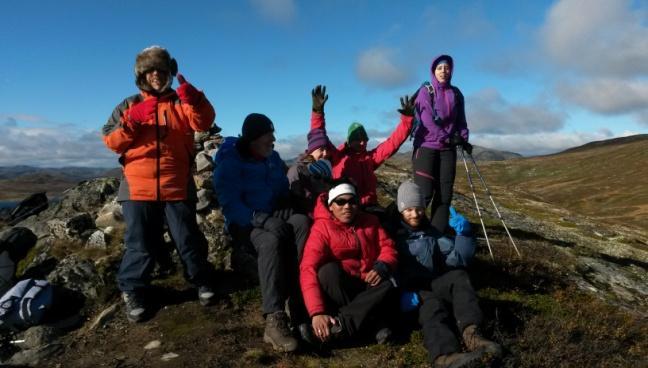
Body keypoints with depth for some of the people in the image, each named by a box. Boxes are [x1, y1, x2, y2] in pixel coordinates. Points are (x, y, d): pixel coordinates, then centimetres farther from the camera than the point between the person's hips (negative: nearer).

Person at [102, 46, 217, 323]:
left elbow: (204, 122, -12)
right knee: (140, 244, 6)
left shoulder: (181, 103, 8)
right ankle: (132, 291, 23)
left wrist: (192, 99, -30)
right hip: (138, 188, 1)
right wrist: (132, 121, -15)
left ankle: (202, 281, 26)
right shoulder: (129, 106, 11)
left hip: (177, 187, 0)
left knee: (188, 239, 8)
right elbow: (111, 141, 1)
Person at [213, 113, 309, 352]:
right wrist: (263, 220, -30)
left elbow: (284, 192, 18)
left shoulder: (274, 158, 13)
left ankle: (300, 306, -36)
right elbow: (230, 205, -17)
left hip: (274, 219, 5)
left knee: (301, 222, -29)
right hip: (245, 224, -5)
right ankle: (274, 320, -43)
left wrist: (284, 213, -5)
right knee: (270, 241, -39)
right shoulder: (230, 162, -8)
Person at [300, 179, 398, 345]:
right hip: (336, 287, -3)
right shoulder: (322, 227, -12)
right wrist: (317, 312, -37)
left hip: (366, 286, 3)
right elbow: (309, 269, -24)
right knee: (329, 270, -33)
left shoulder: (370, 221, 5)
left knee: (388, 284, -27)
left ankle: (341, 324, -35)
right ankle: (375, 323, -30)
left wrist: (382, 267, -26)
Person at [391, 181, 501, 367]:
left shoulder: (432, 233, 18)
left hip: (435, 284, 4)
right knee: (433, 308, -33)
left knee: (458, 276, -25)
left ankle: (470, 333, -43)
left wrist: (463, 233, -11)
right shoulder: (393, 234, 5)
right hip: (411, 290, -4)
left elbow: (459, 259, 5)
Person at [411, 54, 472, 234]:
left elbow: (461, 120, 13)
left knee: (444, 195, 0)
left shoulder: (456, 93, 13)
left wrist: (464, 139, -3)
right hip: (426, 146, -5)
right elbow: (427, 120, -10)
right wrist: (445, 137, -16)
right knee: (425, 193, -11)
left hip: (448, 148, 5)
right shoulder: (426, 91, -1)